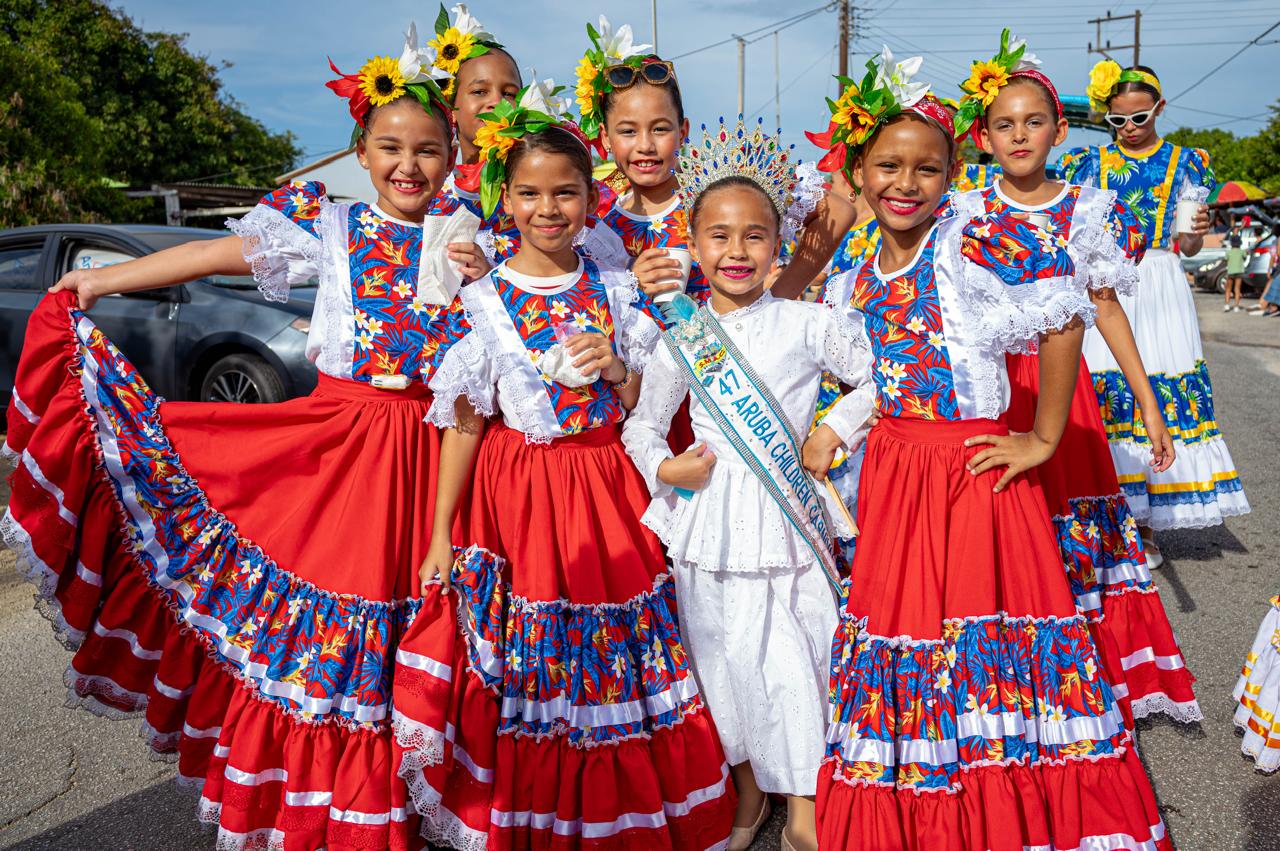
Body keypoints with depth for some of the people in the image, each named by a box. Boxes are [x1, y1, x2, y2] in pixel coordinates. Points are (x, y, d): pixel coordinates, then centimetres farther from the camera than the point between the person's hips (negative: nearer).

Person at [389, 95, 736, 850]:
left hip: (606, 488, 2)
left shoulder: (616, 292, 2)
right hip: (518, 489, -2)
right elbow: (466, 421, -2)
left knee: (616, 665, 8)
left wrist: (616, 368, -14)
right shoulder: (484, 300, -4)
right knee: (522, 666, 5)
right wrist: (443, 535, -2)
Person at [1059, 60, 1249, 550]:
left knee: (1160, 393, -4)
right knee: (1103, 393, -5)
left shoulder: (1184, 163, 8)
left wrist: (1195, 233, -14)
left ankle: (1145, 528, 6)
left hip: (1159, 290, 0)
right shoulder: (1089, 164, 9)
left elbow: (1186, 247, 7)